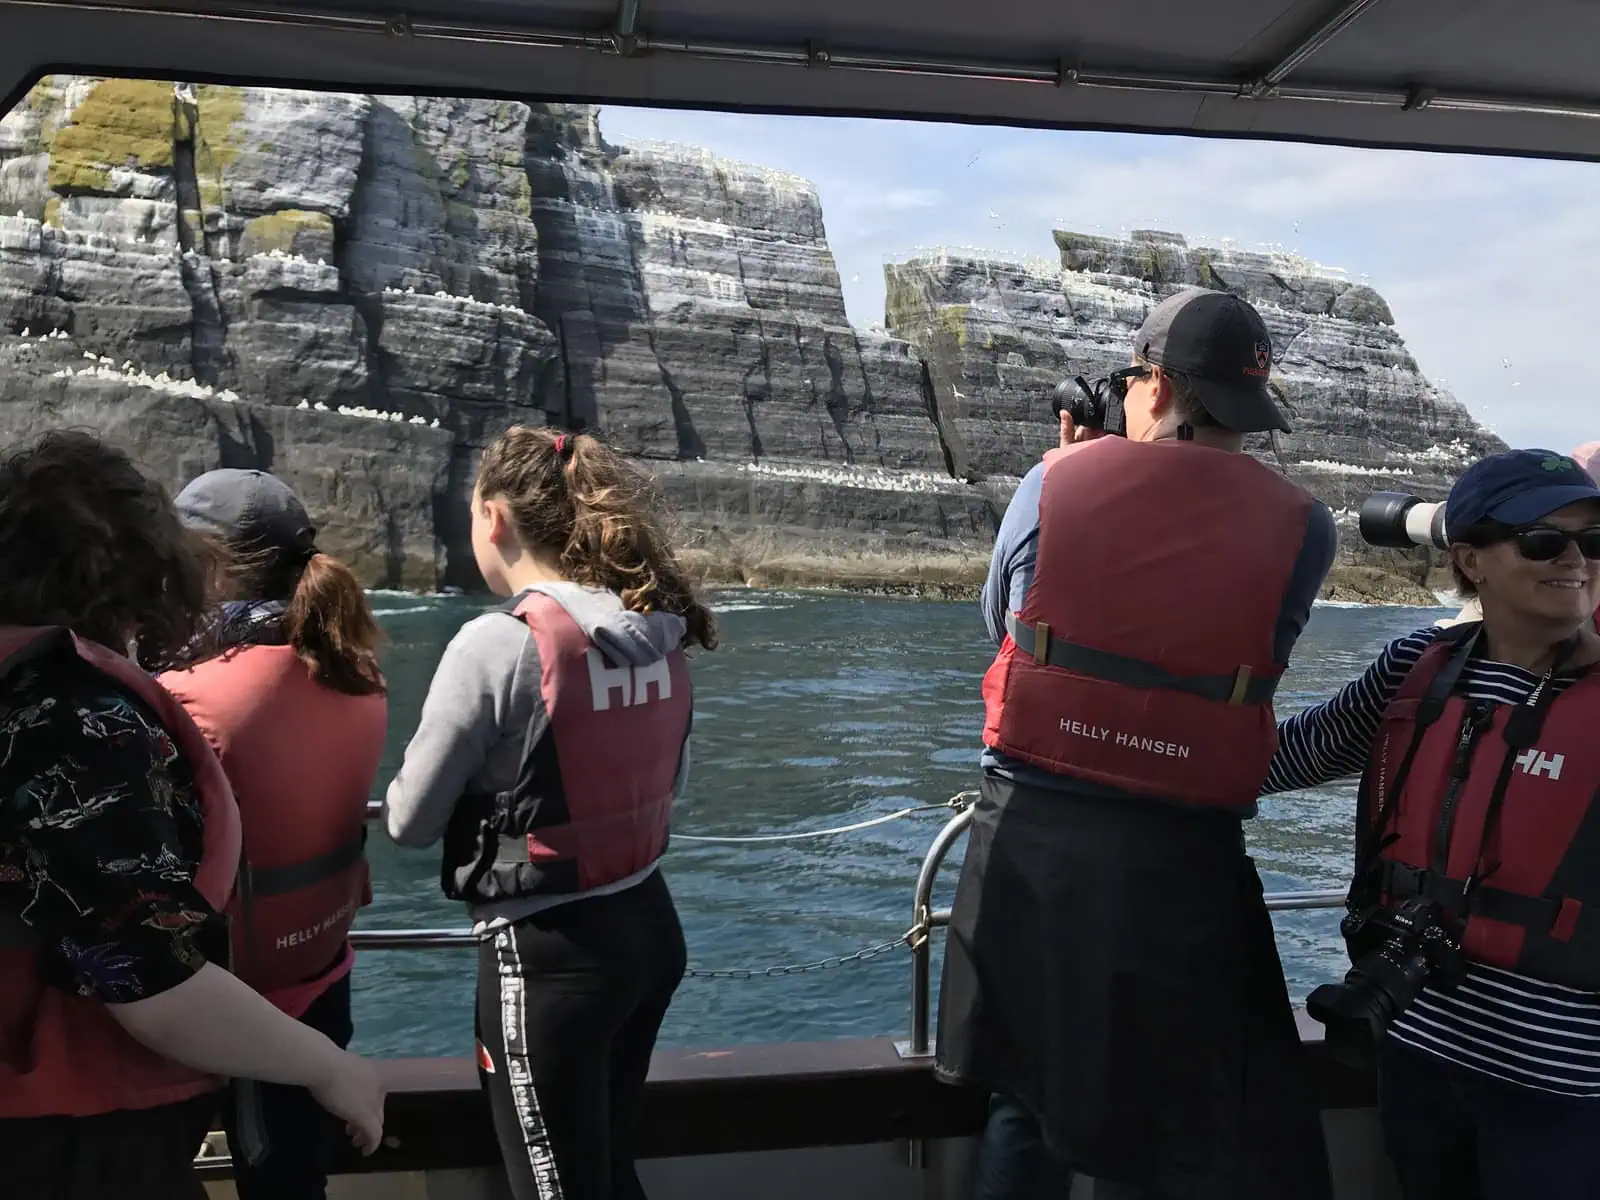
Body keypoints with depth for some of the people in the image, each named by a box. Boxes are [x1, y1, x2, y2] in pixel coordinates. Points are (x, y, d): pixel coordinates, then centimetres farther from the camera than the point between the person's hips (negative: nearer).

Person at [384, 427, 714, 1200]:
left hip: (548, 951, -6)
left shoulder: (498, 642, -19)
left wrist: (484, 799, 11)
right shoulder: (657, 631, -1)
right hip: (649, 926, 7)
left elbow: (410, 823, -10)